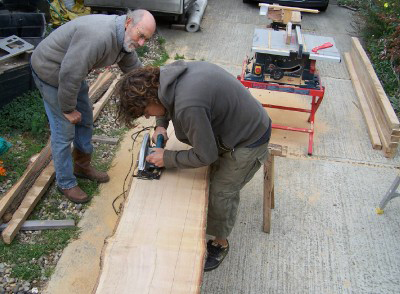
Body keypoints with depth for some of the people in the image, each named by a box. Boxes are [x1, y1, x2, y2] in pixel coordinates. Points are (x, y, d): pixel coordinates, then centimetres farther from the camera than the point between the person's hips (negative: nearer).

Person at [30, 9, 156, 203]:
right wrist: (68, 109, -20)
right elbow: (69, 74, -35)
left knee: (86, 120, 15)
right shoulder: (99, 36, -37)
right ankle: (65, 183, 15)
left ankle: (83, 166, 35)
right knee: (64, 131, -3)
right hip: (50, 71, -9)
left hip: (71, 72, 9)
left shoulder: (126, 38, -7)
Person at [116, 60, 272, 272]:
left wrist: (167, 158, -12)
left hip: (249, 142, -8)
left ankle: (220, 243, 28)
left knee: (221, 193, 4)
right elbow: (164, 100, 16)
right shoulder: (170, 72, -9)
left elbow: (205, 156, -25)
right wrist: (161, 124, -1)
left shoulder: (188, 107, -36)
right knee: (213, 177, 19)